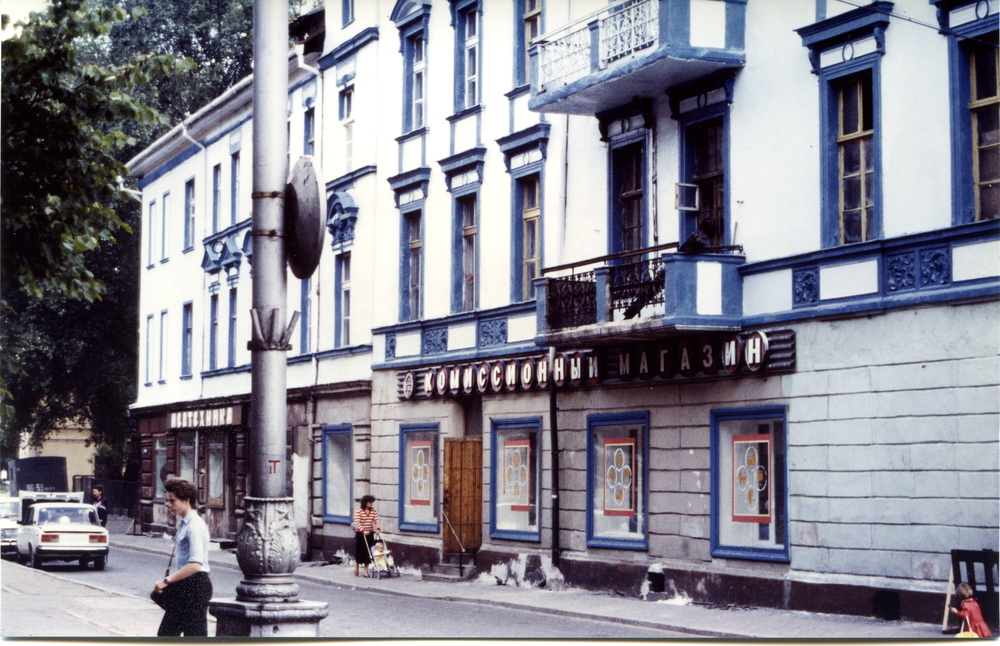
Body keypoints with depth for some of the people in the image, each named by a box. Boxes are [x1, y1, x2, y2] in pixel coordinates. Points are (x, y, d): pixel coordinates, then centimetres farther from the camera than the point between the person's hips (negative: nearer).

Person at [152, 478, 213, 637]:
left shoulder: (194, 526, -18)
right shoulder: (183, 523, 13)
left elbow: (195, 564, -28)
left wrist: (167, 581, -24)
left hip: (195, 586, -10)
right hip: (184, 585, 10)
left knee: (195, 636, -4)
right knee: (166, 633, 14)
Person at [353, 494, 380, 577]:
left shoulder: (373, 511, 5)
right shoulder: (358, 511, -8)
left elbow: (377, 520, -2)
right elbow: (357, 522, -17)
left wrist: (378, 529, -20)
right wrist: (363, 530, -29)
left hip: (369, 534, 4)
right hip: (360, 533, -4)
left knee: (368, 552, 1)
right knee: (359, 551, 1)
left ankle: (366, 570, 8)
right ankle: (356, 565, 27)